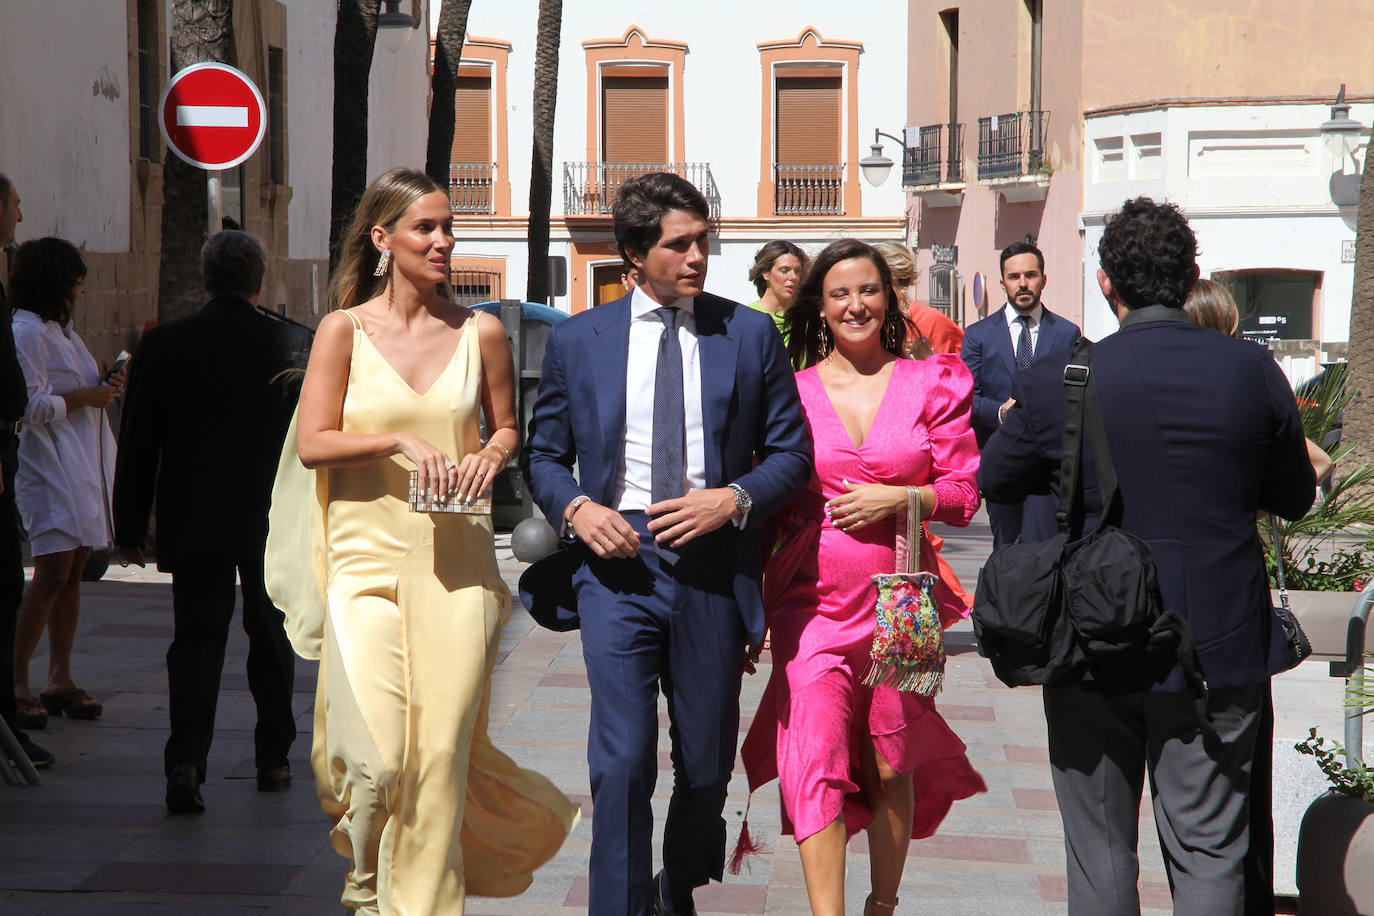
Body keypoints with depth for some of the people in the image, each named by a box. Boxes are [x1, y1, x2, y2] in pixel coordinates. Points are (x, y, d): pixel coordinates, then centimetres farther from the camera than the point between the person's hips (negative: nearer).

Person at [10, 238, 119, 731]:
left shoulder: (64, 330, 20)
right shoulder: (26, 333, -11)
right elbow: (31, 406, -18)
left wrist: (107, 387, 10)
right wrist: (86, 397, -12)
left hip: (84, 463, 9)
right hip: (48, 463, -9)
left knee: (73, 572, 7)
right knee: (52, 572, -14)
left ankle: (59, 678, 11)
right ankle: (16, 682, -10)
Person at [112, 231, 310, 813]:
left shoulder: (163, 344, -3)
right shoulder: (295, 344, -4)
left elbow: (137, 446, -1)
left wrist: (129, 526, 6)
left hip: (193, 523, 0)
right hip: (275, 523, 0)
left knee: (196, 639, 0)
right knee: (271, 638, 15)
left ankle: (185, 763, -16)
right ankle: (273, 759, 23)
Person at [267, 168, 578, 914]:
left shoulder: (480, 333, 6)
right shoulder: (344, 329, 1)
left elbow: (507, 427, 18)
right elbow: (313, 442, -3)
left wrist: (491, 455, -4)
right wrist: (402, 441, -15)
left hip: (457, 561, 2)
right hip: (368, 557, -2)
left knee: (442, 746, 0)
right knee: (376, 746, -9)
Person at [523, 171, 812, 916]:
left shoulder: (749, 334, 5)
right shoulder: (578, 340, 5)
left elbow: (791, 451, 6)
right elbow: (544, 454, 12)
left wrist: (734, 498, -12)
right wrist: (576, 507, -9)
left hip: (713, 566, 1)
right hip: (616, 559, -1)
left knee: (707, 762, 13)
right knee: (622, 761, -12)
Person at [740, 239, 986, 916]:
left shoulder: (930, 385, 4)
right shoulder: (790, 391, 4)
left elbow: (963, 496, 4)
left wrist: (897, 498, -13)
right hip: (812, 600, -1)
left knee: (891, 767, 10)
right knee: (816, 756, -15)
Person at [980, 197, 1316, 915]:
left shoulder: (1057, 383, -11)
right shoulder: (1253, 371, -7)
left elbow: (993, 480, 6)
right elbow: (1294, 498, 6)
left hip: (1094, 650, -1)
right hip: (1219, 649, 1)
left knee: (1100, 853, 11)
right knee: (1209, 856, 7)